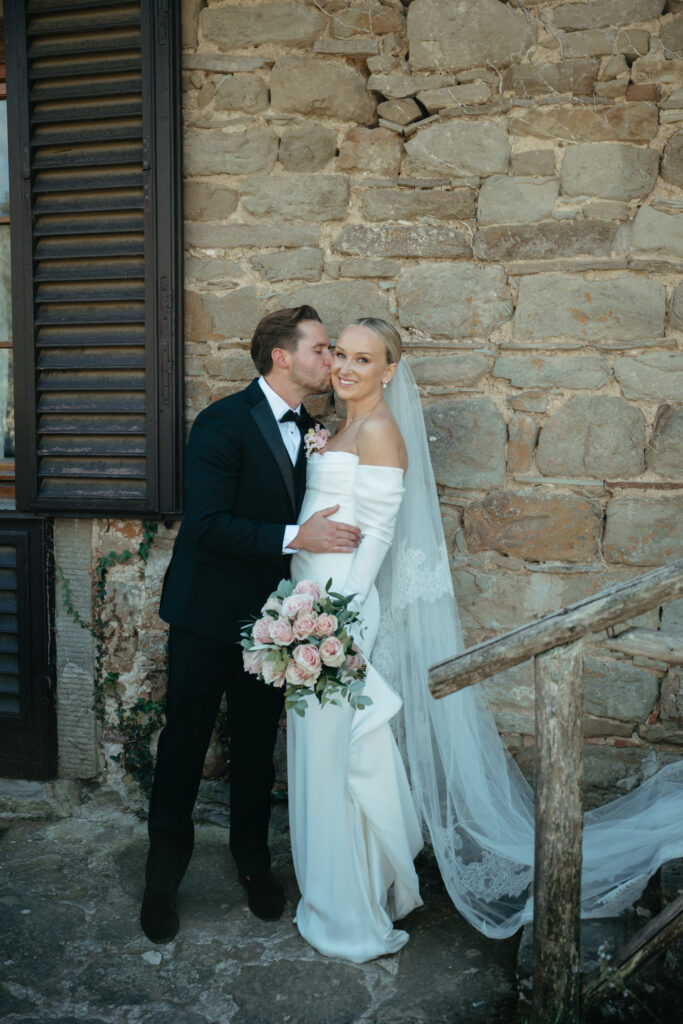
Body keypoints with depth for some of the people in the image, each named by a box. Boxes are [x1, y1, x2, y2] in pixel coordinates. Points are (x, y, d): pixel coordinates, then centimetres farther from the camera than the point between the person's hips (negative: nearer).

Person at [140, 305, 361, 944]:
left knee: (257, 746, 16)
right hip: (207, 613, -6)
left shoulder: (307, 428, 6)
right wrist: (295, 537, -30)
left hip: (270, 615, 6)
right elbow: (208, 525, -24)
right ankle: (165, 873, 28)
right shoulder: (223, 422, -17)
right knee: (184, 741, 8)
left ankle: (252, 857, 37)